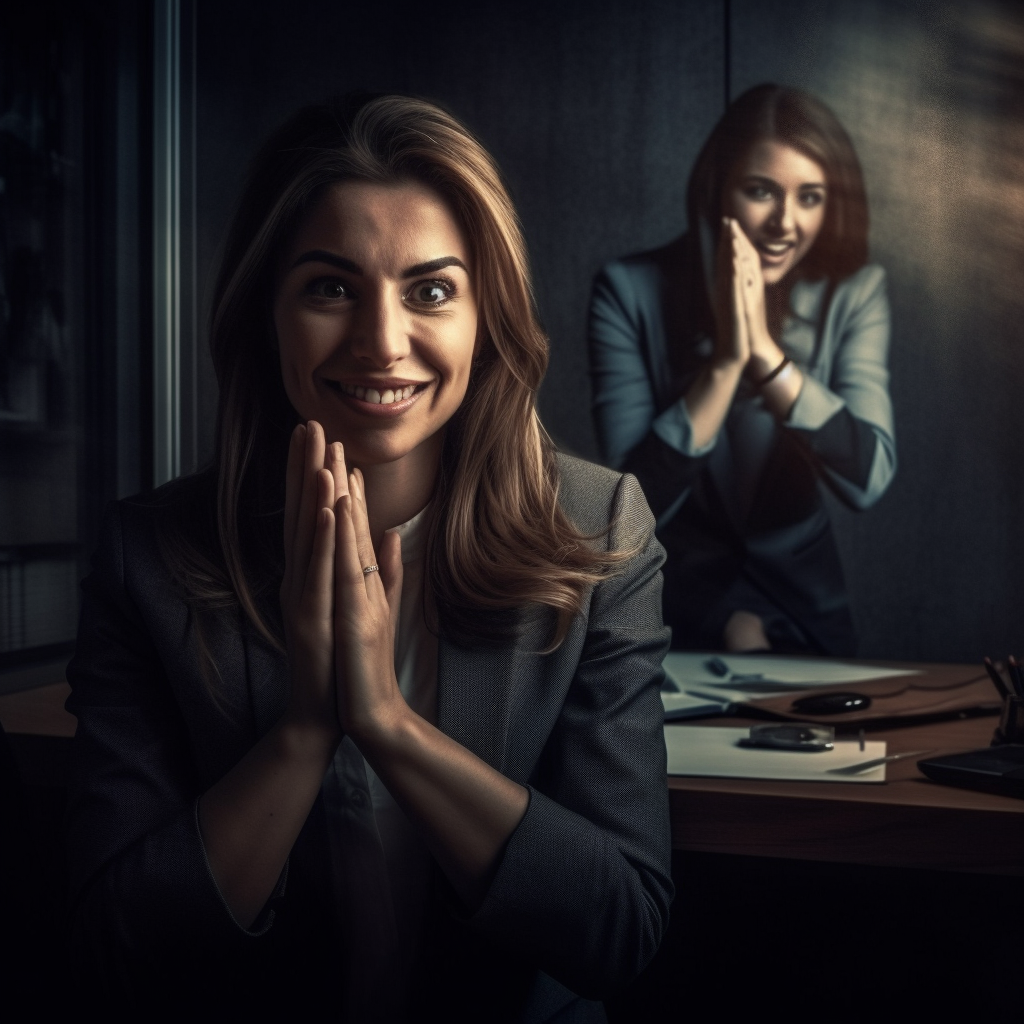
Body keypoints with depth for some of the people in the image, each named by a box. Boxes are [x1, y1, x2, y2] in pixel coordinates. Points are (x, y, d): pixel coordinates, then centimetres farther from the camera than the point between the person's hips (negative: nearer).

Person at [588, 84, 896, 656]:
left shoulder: (854, 293, -7)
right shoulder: (631, 292, -14)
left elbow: (870, 480, -19)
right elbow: (635, 502, -20)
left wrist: (764, 352, -28)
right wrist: (724, 362, -28)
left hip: (802, 602, 2)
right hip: (675, 603, -2)